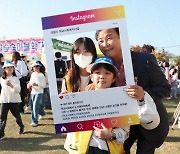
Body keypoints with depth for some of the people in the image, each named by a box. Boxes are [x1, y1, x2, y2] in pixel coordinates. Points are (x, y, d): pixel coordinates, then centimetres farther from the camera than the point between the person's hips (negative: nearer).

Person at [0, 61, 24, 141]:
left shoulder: (15, 79, -8)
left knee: (17, 116, 12)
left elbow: (18, 90, -20)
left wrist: (11, 85, -36)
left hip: (14, 101, -2)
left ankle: (21, 127, 39)